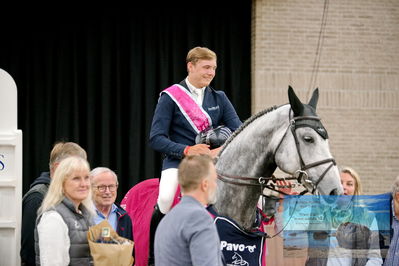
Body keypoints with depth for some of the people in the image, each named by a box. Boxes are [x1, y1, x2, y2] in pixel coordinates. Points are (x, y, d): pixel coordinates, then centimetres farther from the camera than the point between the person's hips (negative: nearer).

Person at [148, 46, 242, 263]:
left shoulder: (219, 98, 13)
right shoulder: (170, 97, -1)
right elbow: (156, 139, -7)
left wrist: (222, 150, -21)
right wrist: (187, 150, -22)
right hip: (178, 160, -4)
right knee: (165, 198, -34)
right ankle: (153, 253, -10)